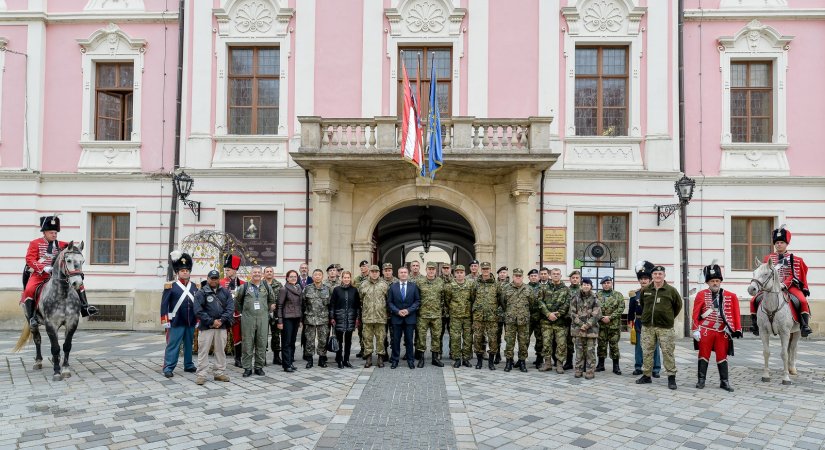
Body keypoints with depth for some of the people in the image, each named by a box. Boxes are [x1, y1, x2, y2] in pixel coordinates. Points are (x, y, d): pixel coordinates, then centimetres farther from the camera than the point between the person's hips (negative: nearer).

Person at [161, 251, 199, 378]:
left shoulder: (195, 286, 9)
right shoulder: (171, 286, -5)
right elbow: (164, 304, -6)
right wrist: (165, 321, -10)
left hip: (191, 322, 5)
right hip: (176, 323, -4)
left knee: (189, 344, 13)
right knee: (172, 345, -2)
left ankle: (189, 365, 23)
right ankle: (168, 368, 2)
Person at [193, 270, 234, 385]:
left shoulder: (225, 292, 8)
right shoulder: (201, 293, -1)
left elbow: (230, 308, 0)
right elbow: (198, 311, -10)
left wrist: (222, 320, -13)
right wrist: (211, 321, -15)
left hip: (222, 326, 3)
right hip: (206, 327, -3)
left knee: (220, 350, 9)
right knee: (203, 351, -1)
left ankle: (219, 373, 19)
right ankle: (201, 374, 6)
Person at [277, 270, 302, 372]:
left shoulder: (299, 288, 11)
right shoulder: (284, 289, -8)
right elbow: (280, 305, -9)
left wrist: (301, 319, 13)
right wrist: (280, 321, -12)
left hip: (296, 318, 6)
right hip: (287, 318, -6)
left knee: (292, 341, 10)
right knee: (286, 342, -2)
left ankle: (291, 362, 18)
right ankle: (286, 365, 1)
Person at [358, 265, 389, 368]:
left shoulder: (384, 285, 4)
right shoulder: (363, 285, 5)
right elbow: (360, 299, 11)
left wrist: (387, 310, 5)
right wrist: (362, 310, 9)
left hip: (381, 317, 0)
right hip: (367, 317, 1)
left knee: (381, 338, 5)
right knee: (367, 338, 5)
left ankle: (381, 357, 15)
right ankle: (368, 358, 12)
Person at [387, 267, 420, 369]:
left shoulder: (414, 286, 3)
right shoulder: (393, 287, 4)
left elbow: (417, 301, 2)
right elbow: (389, 302, 3)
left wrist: (408, 310, -11)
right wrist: (397, 311, -11)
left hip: (410, 317, 0)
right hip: (396, 317, 0)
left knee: (409, 340, 5)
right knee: (396, 340, 5)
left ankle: (410, 360, 15)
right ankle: (394, 360, 15)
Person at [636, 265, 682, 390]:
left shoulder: (671, 290, -2)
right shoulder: (645, 290, 6)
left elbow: (678, 305, 9)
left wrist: (670, 317, 12)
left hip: (665, 327, -3)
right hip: (647, 327, 3)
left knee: (668, 352, 0)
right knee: (647, 351, 8)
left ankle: (671, 377, 10)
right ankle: (646, 375, 18)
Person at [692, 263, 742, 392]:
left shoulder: (730, 296, 5)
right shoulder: (701, 295, -2)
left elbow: (735, 314, 4)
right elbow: (695, 314, -4)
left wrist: (736, 330, -3)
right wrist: (695, 330, -9)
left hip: (722, 332, 2)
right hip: (705, 331, -2)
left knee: (722, 357, 8)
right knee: (704, 356, 6)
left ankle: (724, 381, 18)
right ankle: (701, 380, 14)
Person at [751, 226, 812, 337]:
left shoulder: (794, 259, 4)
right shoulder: (768, 258, 10)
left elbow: (794, 276, -6)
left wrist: (784, 285, -21)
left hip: (790, 286, -2)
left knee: (802, 301, -29)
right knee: (755, 300, -14)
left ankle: (804, 325, -18)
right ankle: (755, 323, -2)